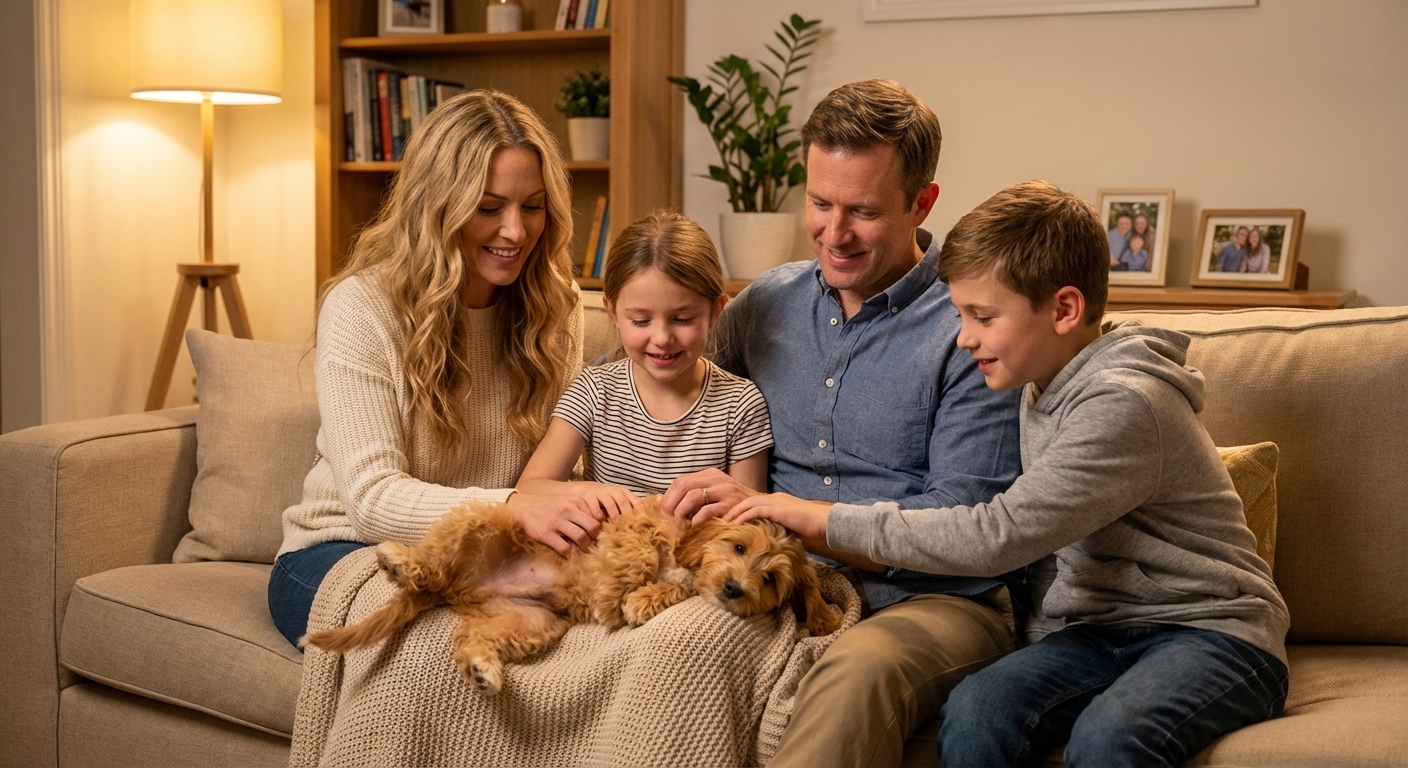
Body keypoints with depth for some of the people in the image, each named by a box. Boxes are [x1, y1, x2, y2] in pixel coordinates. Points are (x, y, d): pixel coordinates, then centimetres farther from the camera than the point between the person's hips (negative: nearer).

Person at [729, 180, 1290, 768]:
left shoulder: (1124, 404, -21)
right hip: (1106, 628, 7)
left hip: (1212, 630, -7)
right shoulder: (1043, 387, 9)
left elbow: (997, 536, -25)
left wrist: (831, 521, -20)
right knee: (974, 713, -23)